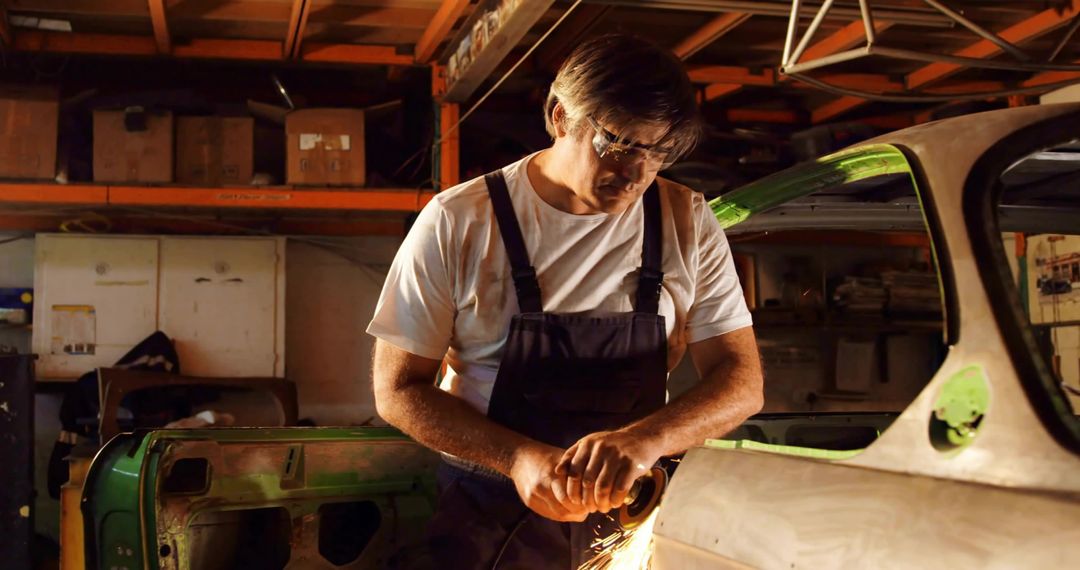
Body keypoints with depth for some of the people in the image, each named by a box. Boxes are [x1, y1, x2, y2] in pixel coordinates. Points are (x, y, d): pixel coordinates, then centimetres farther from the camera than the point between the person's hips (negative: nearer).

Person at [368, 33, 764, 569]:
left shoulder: (688, 223, -5)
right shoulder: (457, 223, -12)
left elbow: (742, 381, -7)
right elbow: (398, 389, -9)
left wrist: (646, 439, -28)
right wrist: (519, 458, -25)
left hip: (629, 512, 3)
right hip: (490, 516, -2)